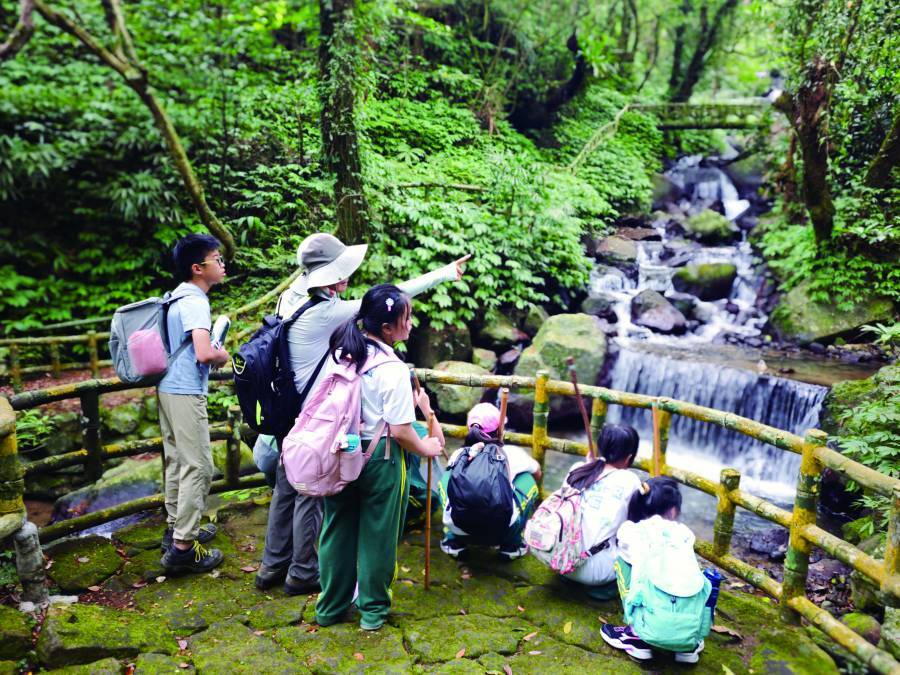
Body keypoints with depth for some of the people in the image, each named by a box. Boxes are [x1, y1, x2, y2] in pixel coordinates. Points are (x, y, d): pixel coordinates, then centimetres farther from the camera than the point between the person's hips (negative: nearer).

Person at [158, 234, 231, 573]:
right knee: (198, 467, -5)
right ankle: (183, 547, -1)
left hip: (168, 388, 10)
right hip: (186, 393, -10)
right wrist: (222, 356, -7)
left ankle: (176, 527, 31)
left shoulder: (177, 297, 12)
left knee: (177, 461, 18)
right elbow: (204, 354, -28)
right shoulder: (195, 303, -17)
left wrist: (212, 350, 14)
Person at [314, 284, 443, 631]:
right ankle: (373, 609, 27)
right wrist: (426, 448, -1)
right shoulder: (394, 369, -20)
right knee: (377, 535, 12)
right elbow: (400, 431, -19)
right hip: (379, 459, -6)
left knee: (337, 531, 17)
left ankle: (330, 607, 32)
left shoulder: (340, 354, -2)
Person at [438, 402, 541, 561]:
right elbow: (538, 474, 41)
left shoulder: (459, 454, 22)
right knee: (528, 479, 23)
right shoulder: (511, 453, 19)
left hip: (458, 528, 2)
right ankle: (511, 545, 22)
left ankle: (454, 542, 24)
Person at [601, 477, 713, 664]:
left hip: (656, 629, -2)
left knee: (622, 560, 18)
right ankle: (689, 646, 21)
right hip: (694, 631, 3)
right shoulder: (685, 533, 18)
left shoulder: (630, 530, 12)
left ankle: (637, 637, 18)